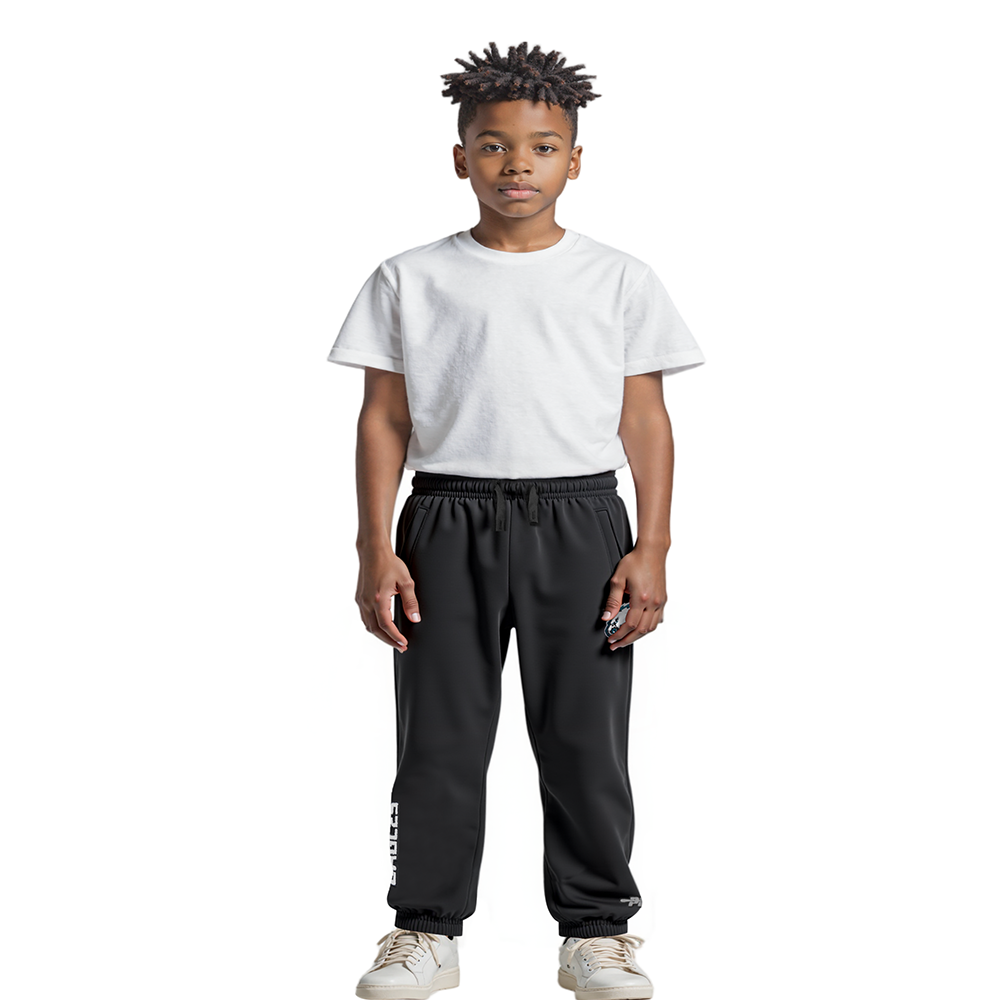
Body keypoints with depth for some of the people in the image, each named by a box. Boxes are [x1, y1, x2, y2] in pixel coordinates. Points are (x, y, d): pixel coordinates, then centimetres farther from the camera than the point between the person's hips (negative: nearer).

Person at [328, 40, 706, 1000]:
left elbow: (645, 421, 5)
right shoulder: (411, 280, 6)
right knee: (440, 738, 4)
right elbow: (383, 421, 5)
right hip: (449, 524, 0)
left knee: (584, 740, 3)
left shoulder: (619, 280, 6)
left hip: (579, 524, 0)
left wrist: (651, 547, -3)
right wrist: (377, 551, -2)